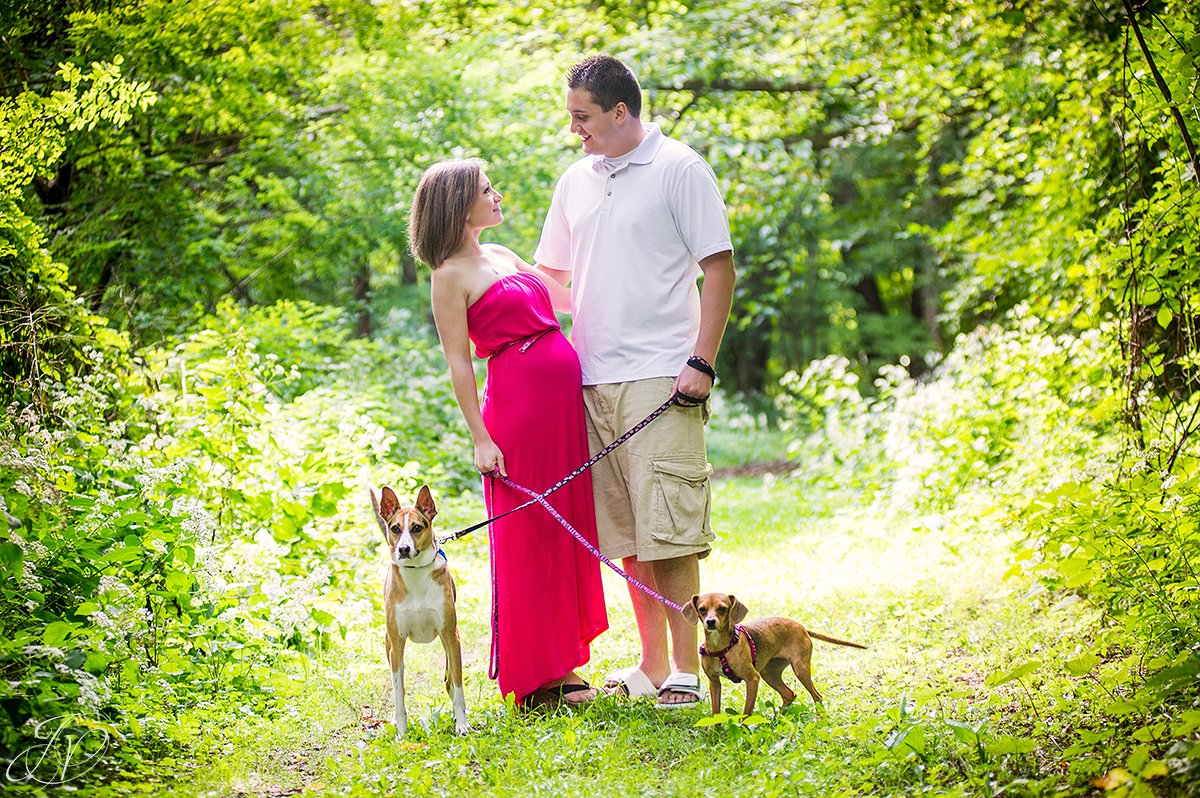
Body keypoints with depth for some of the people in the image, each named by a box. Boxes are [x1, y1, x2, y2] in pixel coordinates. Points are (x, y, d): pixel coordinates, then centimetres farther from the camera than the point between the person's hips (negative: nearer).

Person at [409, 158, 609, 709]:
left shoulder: (502, 256, 17)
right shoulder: (451, 276, -6)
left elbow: (568, 298, 28)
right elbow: (458, 361, -9)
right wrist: (481, 438, -13)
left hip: (565, 397, 8)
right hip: (517, 404, -8)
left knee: (566, 529, 10)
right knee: (527, 537, -3)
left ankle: (559, 660, 19)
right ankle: (533, 676, 6)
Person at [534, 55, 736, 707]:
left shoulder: (679, 169, -2)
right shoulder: (577, 180, 16)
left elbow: (718, 268, -5)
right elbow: (552, 272, 25)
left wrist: (702, 362, -12)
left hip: (661, 379, -6)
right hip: (593, 379, 6)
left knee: (669, 529, -9)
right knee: (625, 531, 8)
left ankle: (686, 669, -3)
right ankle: (652, 665, 16)